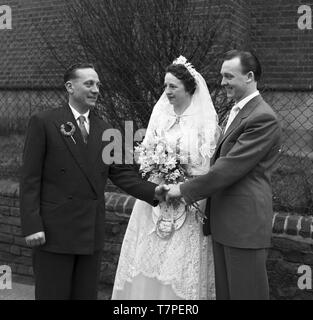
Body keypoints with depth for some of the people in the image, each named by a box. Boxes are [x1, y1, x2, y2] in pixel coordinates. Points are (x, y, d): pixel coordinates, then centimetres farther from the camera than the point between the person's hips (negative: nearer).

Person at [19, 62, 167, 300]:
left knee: (86, 294, 13)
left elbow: (121, 172, 7)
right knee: (52, 294, 5)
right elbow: (30, 178, -7)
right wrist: (32, 225, -13)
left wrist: (153, 191, -9)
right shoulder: (43, 123, -4)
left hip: (92, 232, 5)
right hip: (54, 231, -4)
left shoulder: (104, 130, 11)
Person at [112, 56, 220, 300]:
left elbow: (208, 166, -8)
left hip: (187, 206, -4)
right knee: (147, 262, 8)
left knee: (181, 269, 3)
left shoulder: (205, 120, -7)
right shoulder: (160, 112, 5)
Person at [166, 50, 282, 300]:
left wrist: (185, 190, -12)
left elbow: (230, 167, -20)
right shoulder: (236, 112, 15)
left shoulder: (263, 118, -16)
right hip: (223, 222, 9)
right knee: (224, 290, 16)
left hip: (244, 222, -9)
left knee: (245, 291, 3)